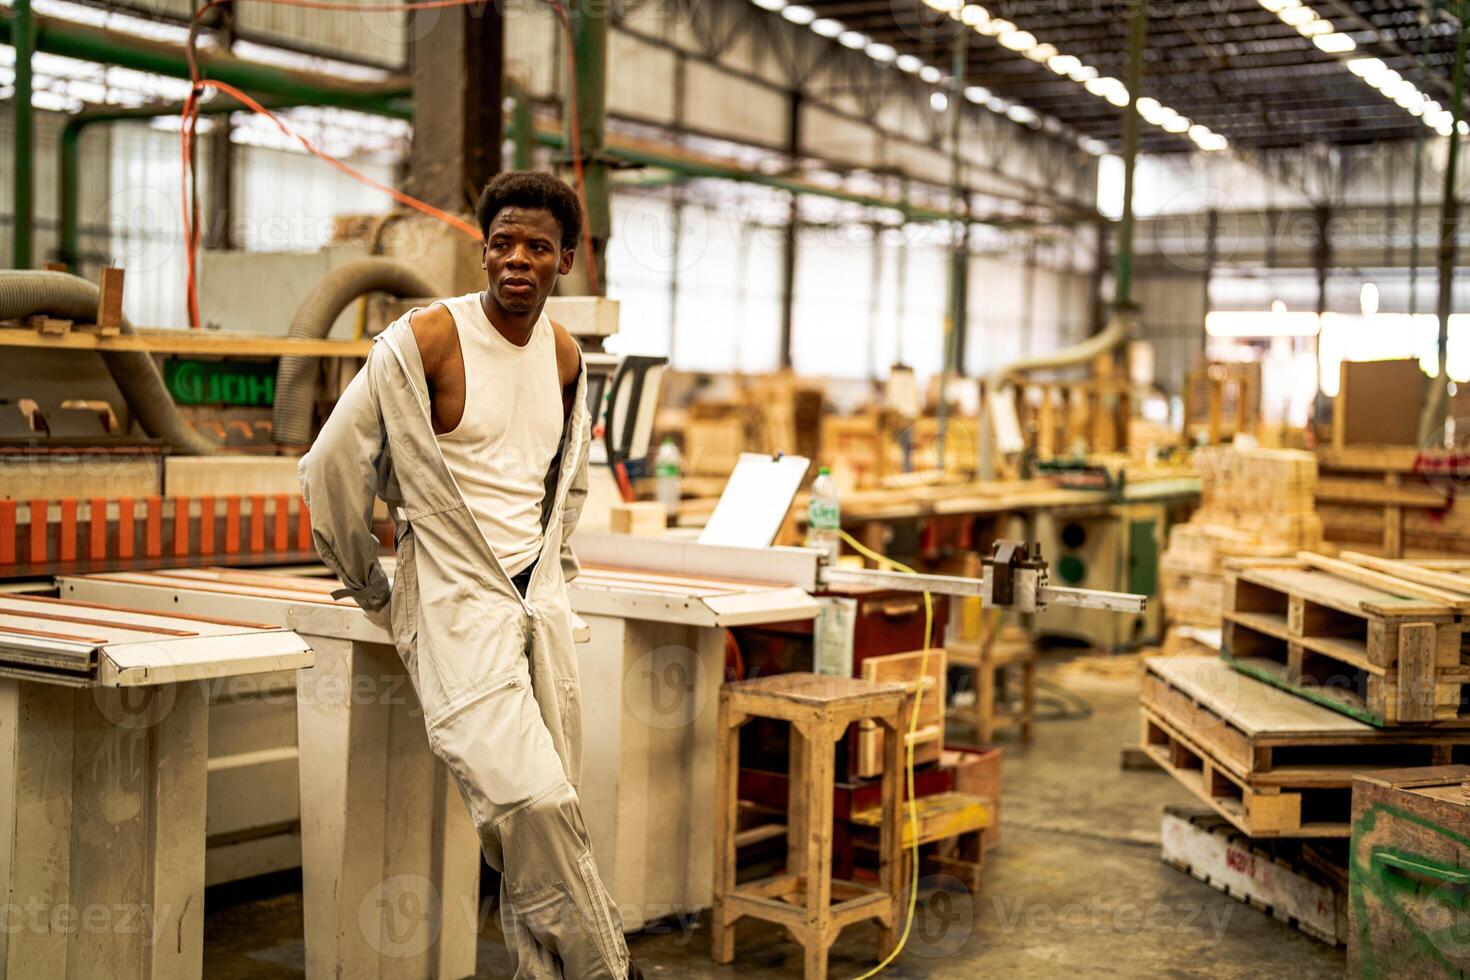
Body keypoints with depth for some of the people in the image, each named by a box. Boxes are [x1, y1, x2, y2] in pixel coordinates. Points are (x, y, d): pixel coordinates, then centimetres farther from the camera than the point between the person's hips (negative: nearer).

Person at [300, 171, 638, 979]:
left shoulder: (565, 357, 10)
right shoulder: (426, 340, -10)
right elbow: (329, 470, -6)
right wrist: (375, 592, 2)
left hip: (541, 609, 6)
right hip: (458, 609, -6)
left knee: (543, 812, 4)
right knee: (532, 804, -20)